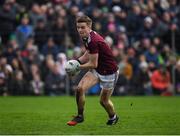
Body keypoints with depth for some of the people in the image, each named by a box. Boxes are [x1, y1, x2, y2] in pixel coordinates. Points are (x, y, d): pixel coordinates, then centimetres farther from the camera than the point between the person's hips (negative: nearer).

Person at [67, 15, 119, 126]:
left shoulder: (93, 41, -30)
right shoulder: (86, 38, -1)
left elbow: (93, 64, -26)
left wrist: (78, 67, -14)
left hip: (109, 72, -8)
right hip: (97, 70, 8)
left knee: (104, 101, 6)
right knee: (80, 89, -11)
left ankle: (113, 117, 37)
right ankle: (80, 116, 5)